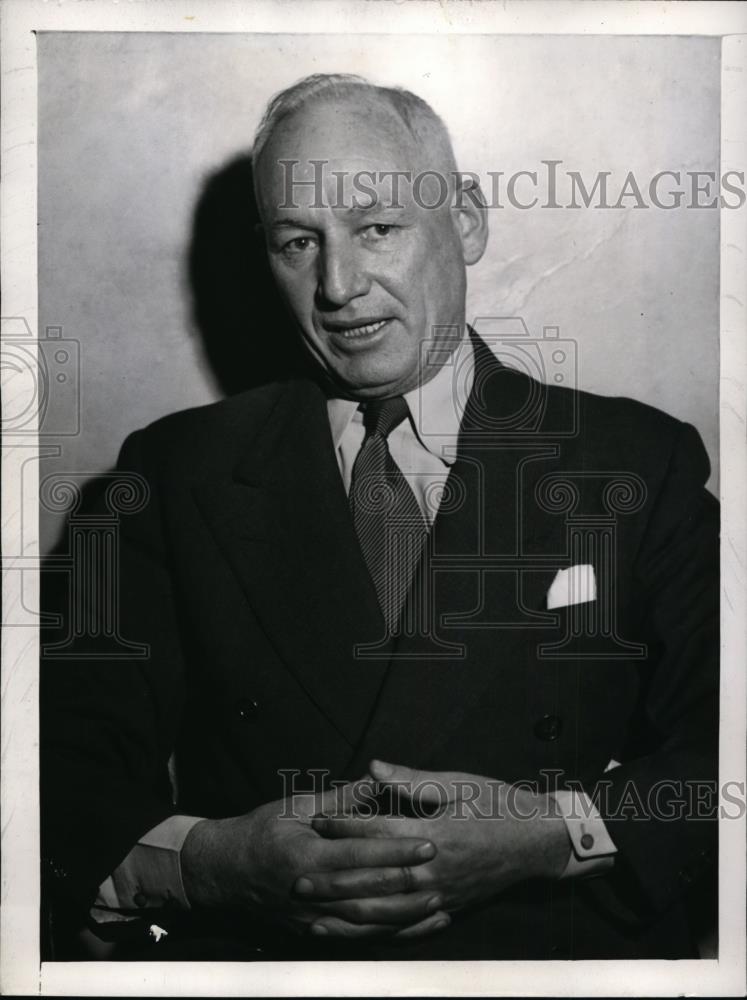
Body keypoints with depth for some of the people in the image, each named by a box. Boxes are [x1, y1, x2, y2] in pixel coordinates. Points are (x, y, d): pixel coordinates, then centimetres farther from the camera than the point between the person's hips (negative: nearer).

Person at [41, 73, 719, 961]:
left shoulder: (638, 463, 7)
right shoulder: (176, 472, 9)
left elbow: (716, 749, 3)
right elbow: (70, 764, 4)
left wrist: (554, 833, -13)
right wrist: (208, 861, -15)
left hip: (560, 958, 1)